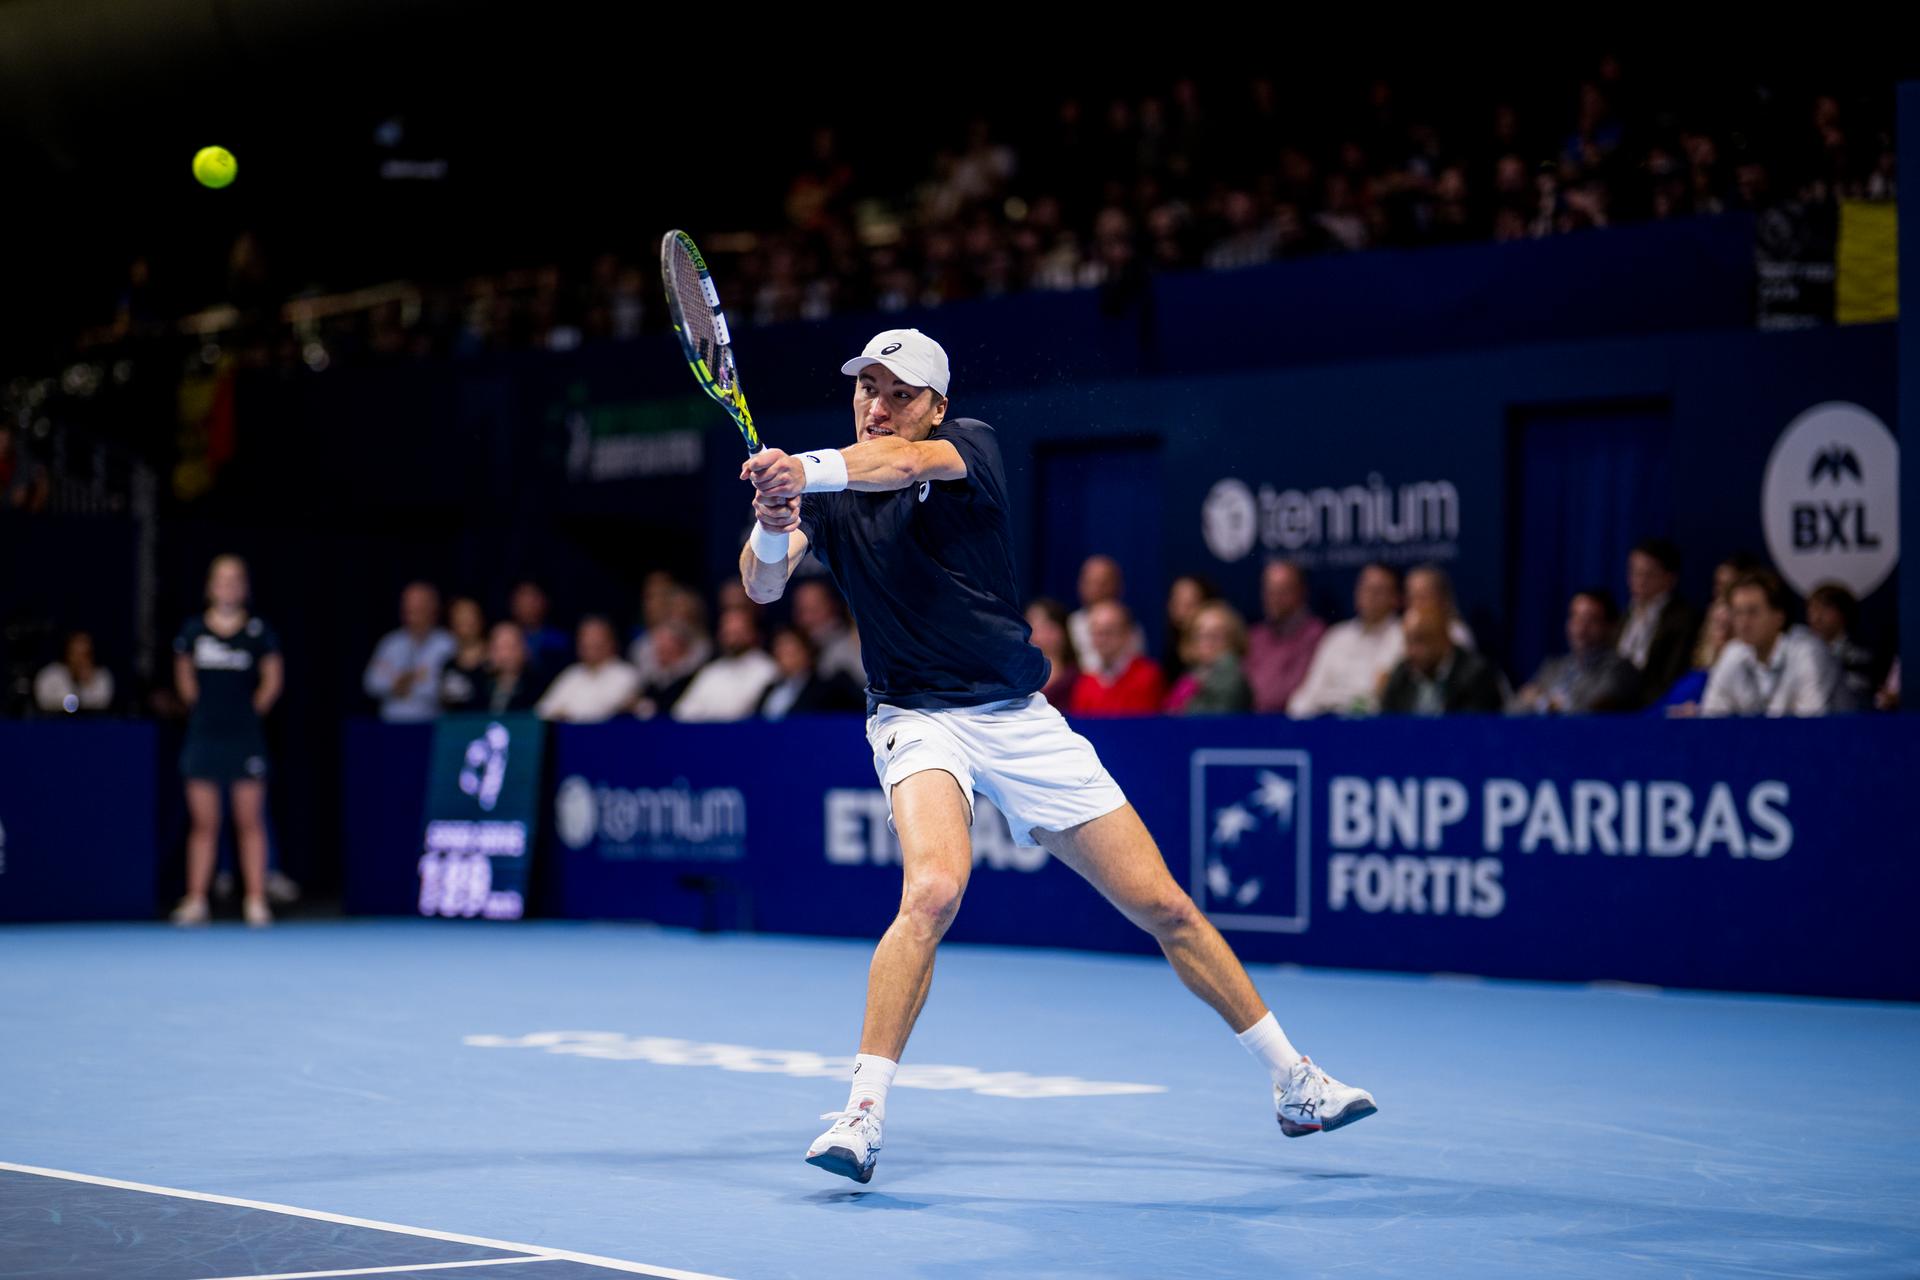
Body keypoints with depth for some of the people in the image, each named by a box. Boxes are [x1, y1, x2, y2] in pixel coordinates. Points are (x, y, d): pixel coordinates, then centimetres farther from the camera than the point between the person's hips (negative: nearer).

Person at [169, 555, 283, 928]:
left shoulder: (258, 632, -3)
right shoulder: (193, 631, 3)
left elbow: (273, 680, 7)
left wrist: (254, 711, 4)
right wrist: (200, 708, 11)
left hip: (245, 738, -2)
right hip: (204, 736, 2)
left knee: (250, 823, -1)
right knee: (203, 823, 4)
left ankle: (256, 901, 2)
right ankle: (195, 901, 7)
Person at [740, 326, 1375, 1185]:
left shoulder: (969, 446, -6)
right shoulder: (830, 493, 0)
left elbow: (901, 461, -29)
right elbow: (762, 585, -15)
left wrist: (806, 471, -48)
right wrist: (770, 528, -38)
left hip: (1020, 719, 1)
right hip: (917, 720, -1)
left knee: (1163, 906, 4)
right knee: (933, 889, -32)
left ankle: (1294, 1083, 20)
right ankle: (862, 1115, -27)